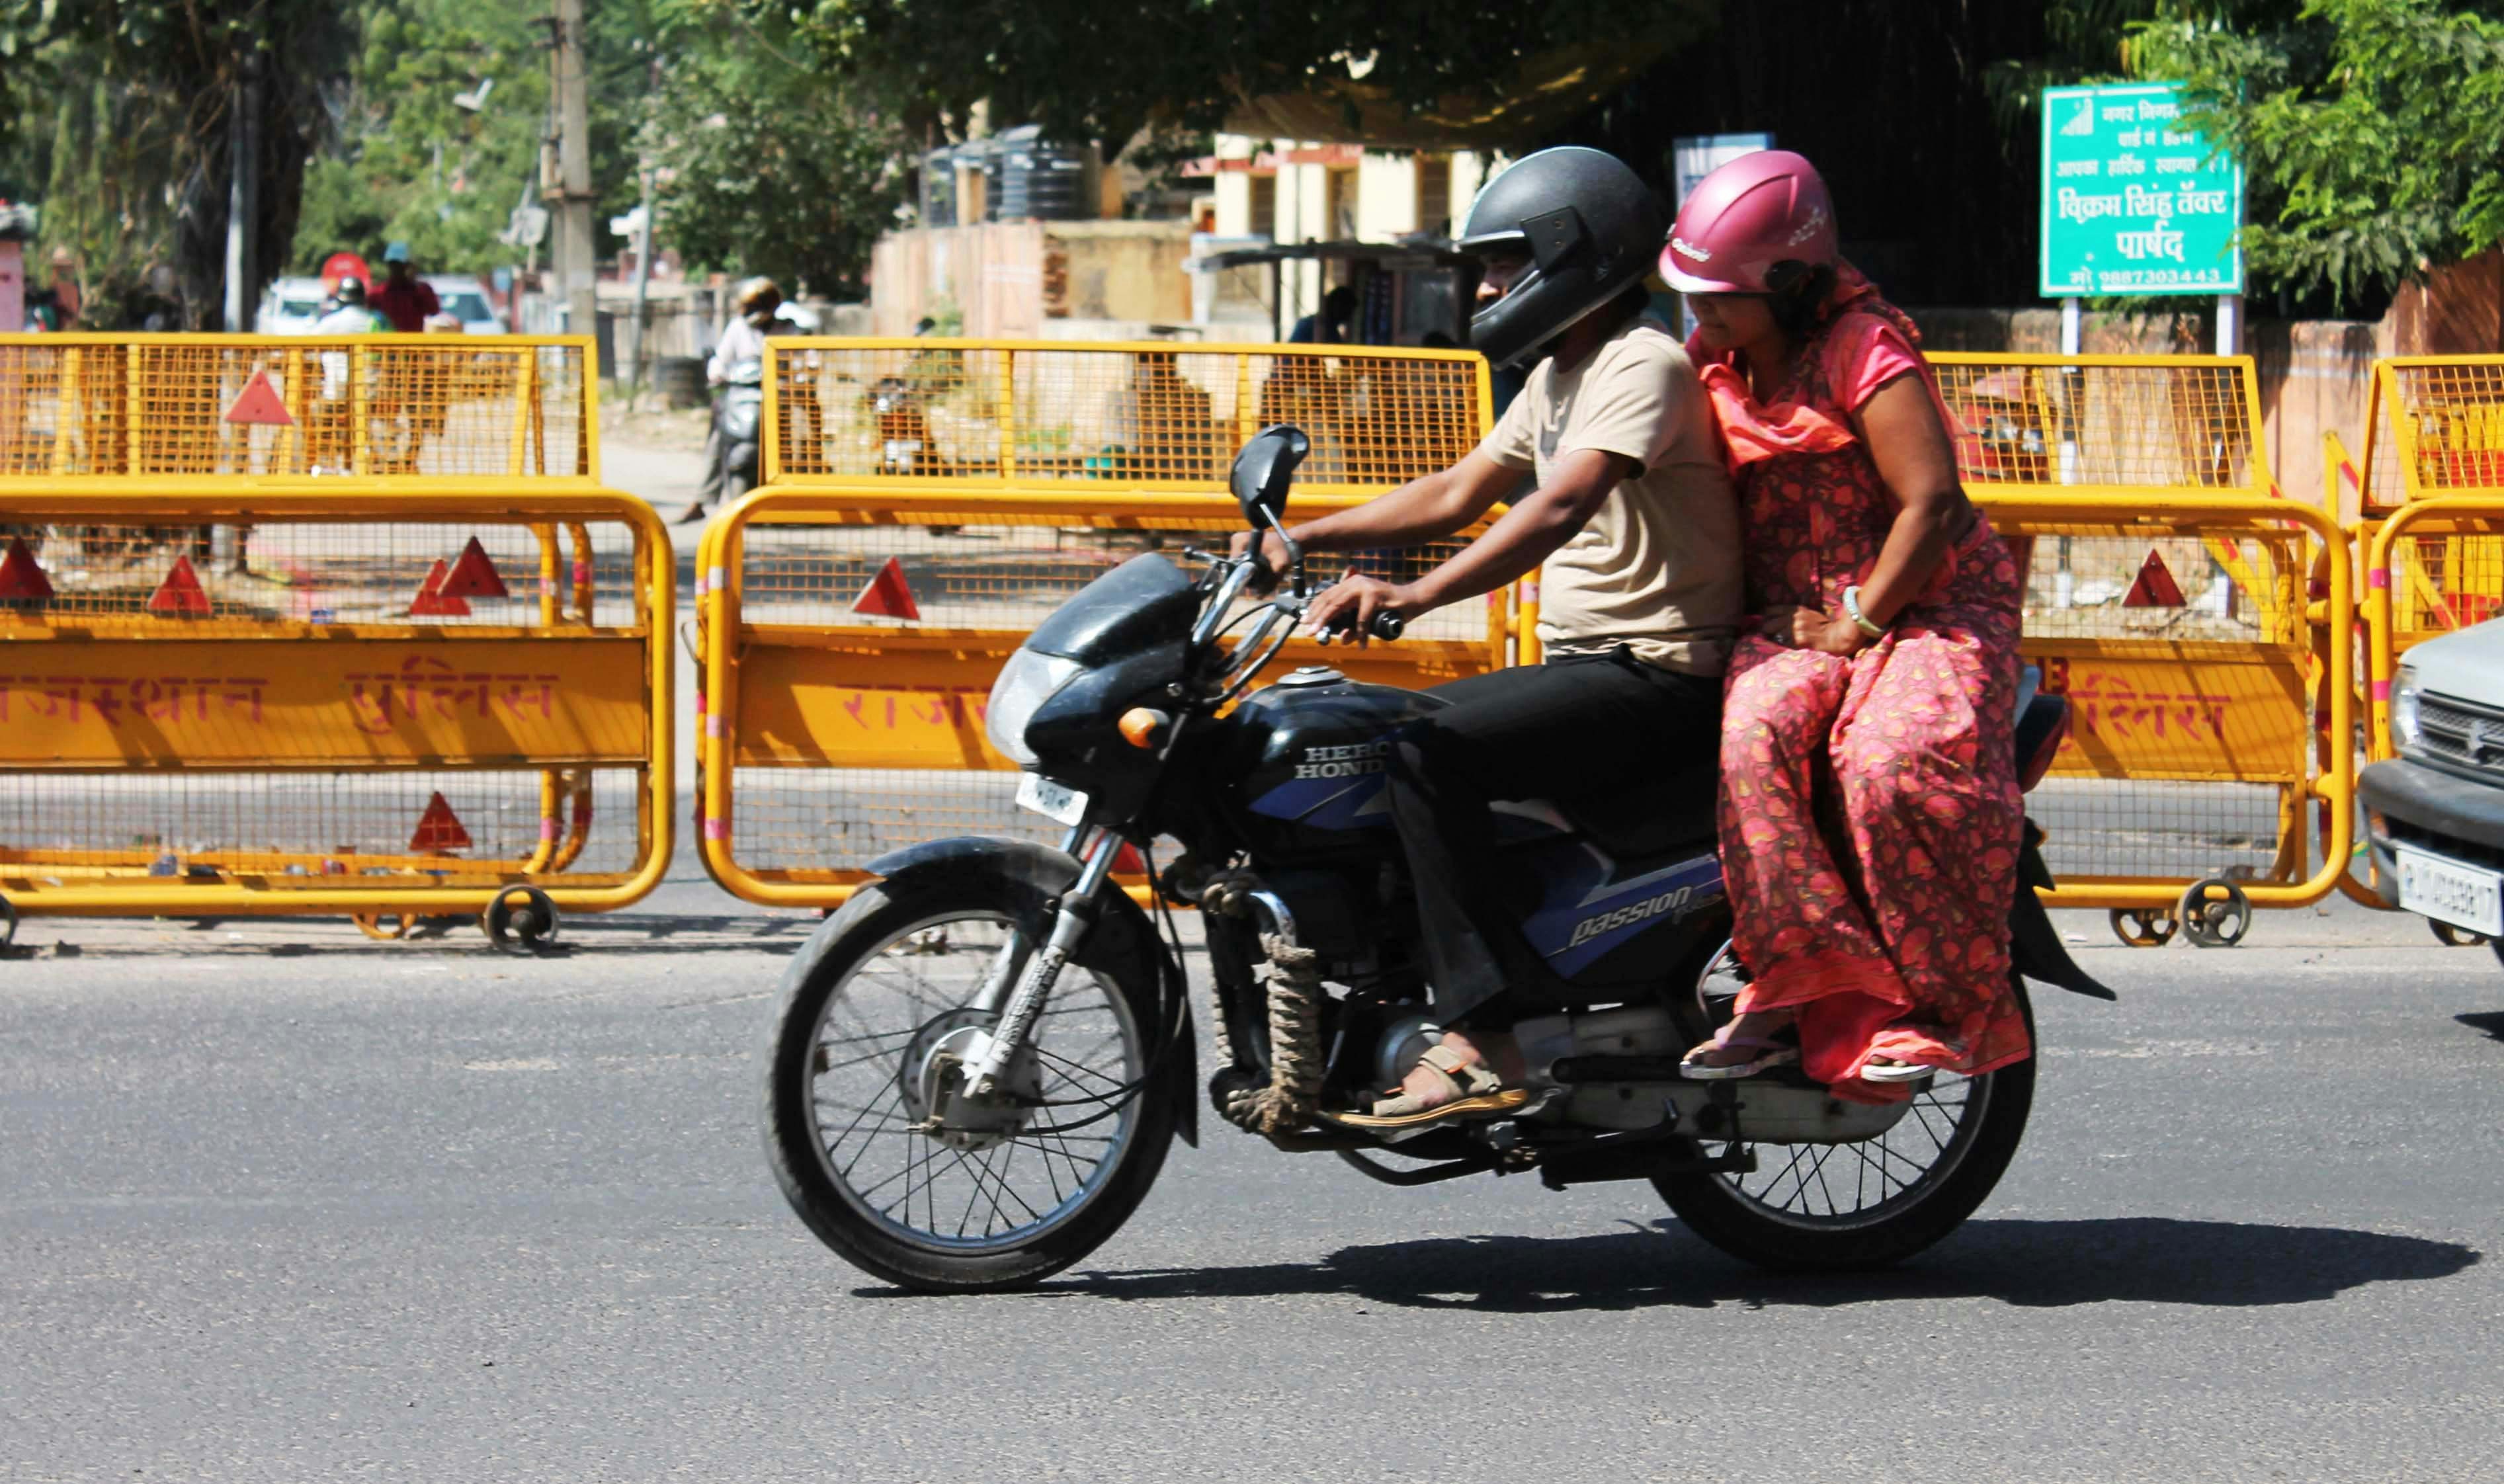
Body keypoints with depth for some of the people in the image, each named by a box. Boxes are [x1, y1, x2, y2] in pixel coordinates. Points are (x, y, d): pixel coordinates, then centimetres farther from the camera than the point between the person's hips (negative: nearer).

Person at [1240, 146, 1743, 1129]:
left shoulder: (1643, 364, -14)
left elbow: (1561, 506, -29)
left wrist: (1415, 595, -38)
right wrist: (1303, 540, 13)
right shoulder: (1561, 376, 19)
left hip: (1658, 675, -10)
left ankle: (1480, 1048, -31)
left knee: (1426, 751, -27)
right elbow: (1458, 495, 23)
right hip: (1589, 668, 10)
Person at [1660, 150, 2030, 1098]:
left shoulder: (1865, 349, -10)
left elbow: (1932, 503, -17)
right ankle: (1800, 990, -30)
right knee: (1755, 731, -29)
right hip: (1790, 619, 5)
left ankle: (1944, 1009, -18)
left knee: (1892, 761, -33)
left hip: (1926, 603, -5)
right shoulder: (1712, 361, 12)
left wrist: (1857, 624, -16)